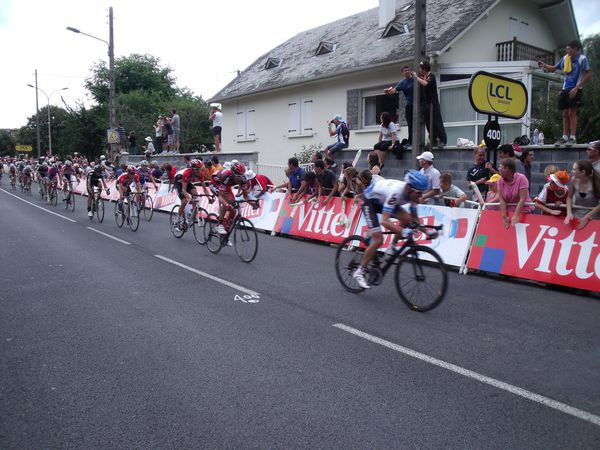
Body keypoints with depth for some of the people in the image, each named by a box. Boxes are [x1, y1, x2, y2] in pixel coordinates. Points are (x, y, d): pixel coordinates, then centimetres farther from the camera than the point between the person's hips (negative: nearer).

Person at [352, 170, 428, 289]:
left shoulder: (412, 193, -18)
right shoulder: (396, 192, -40)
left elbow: (414, 219, -5)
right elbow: (384, 221, -47)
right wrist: (403, 231, -58)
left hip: (382, 200, 7)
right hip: (370, 200, -7)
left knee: (407, 219, -16)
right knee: (378, 240, -16)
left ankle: (392, 247, 3)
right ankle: (360, 272, -4)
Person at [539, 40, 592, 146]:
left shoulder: (582, 58, -5)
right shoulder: (565, 58, 11)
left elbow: (588, 74, -8)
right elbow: (554, 68, 21)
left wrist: (576, 88, -15)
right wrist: (545, 66, 1)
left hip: (575, 90, -6)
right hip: (565, 89, 6)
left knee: (572, 113, -10)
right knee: (565, 114, 5)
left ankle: (573, 138, -8)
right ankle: (565, 137, 8)